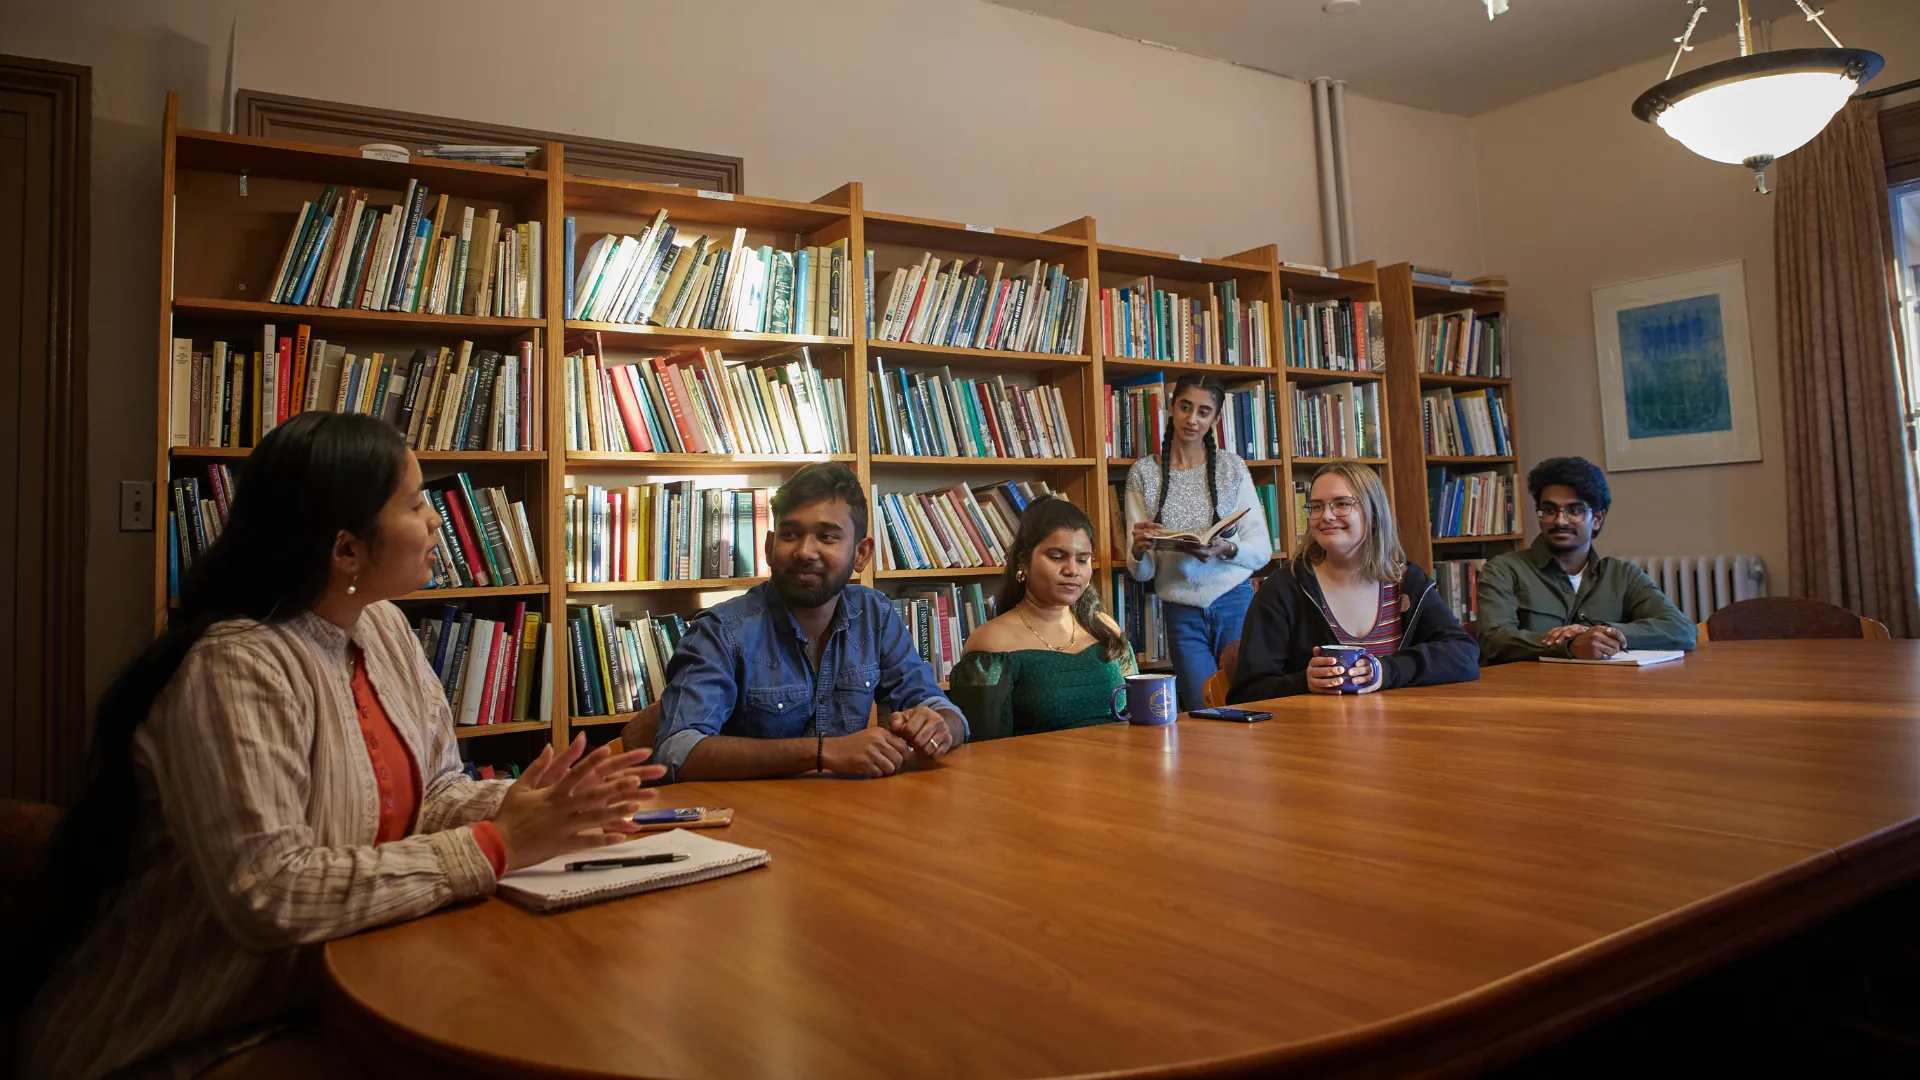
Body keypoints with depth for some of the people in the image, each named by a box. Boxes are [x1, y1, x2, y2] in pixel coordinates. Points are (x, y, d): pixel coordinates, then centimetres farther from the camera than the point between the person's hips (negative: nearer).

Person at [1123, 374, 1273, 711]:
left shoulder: (1232, 467, 2)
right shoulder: (1143, 473, 2)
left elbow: (1262, 551, -1)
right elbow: (1141, 572, 1)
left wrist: (1225, 550, -21)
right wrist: (1139, 550, -21)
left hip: (1235, 604, 0)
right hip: (1182, 613, 0)